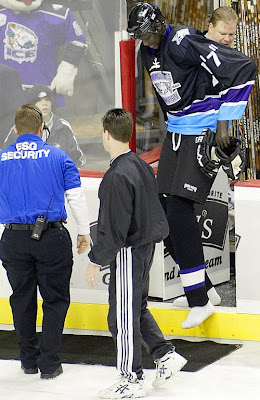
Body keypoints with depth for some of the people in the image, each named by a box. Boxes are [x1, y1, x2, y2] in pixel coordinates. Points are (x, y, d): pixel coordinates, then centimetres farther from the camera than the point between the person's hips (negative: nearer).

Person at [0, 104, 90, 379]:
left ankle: (29, 360, 23)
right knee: (55, 299, 7)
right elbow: (76, 196, -1)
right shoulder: (58, 157, -1)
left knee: (22, 299, 15)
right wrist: (84, 232, 9)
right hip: (51, 236, -2)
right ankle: (48, 363, 5)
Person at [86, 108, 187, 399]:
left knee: (122, 317, 1)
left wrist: (96, 260, -14)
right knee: (137, 307, 23)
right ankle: (166, 355, 23)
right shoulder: (141, 166, 5)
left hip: (128, 253, -9)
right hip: (145, 246, 9)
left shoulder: (117, 176, -23)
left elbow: (113, 227, -23)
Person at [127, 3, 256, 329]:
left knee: (179, 209, -15)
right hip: (176, 130, 9)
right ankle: (196, 290, 10)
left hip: (205, 130, -9)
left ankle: (199, 301, -11)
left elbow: (243, 69, -23)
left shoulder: (184, 43, -19)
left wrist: (223, 121, -20)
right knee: (165, 206, 3)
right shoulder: (148, 52, 9)